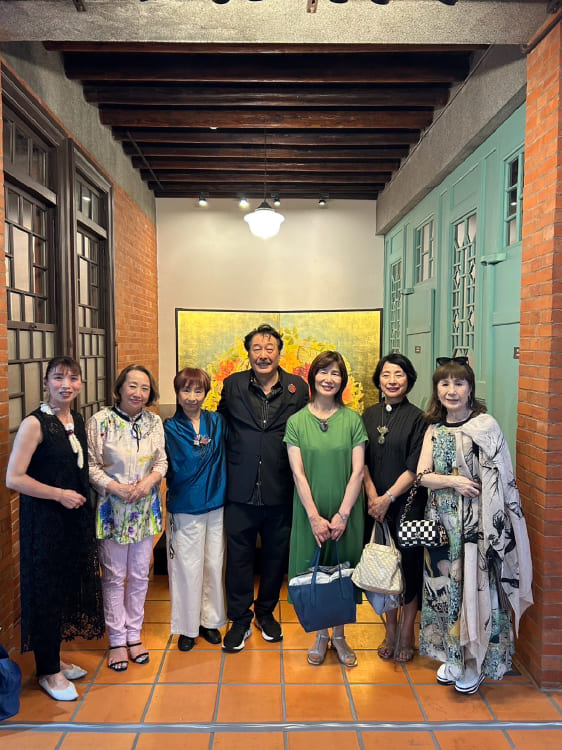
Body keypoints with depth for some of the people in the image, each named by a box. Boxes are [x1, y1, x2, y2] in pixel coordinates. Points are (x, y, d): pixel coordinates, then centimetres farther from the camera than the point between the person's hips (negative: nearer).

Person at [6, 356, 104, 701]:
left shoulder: (78, 421, 6)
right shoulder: (35, 424, -16)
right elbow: (14, 478, -19)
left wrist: (82, 499, 7)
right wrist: (60, 494, -17)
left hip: (76, 517, 7)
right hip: (44, 520, -7)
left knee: (69, 588, 16)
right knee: (47, 592, 6)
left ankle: (54, 659, 36)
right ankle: (49, 672, 24)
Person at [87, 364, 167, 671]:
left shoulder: (154, 422, 1)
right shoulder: (100, 421, -11)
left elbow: (162, 461, 6)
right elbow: (90, 466, -9)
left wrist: (151, 479, -13)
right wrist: (114, 487, -19)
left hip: (145, 509, 4)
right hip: (112, 509, -3)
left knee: (140, 575, 14)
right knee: (114, 576, 9)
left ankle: (134, 634, 32)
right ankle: (117, 640, 27)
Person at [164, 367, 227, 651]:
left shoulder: (217, 421, 4)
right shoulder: (171, 428, -6)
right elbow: (183, 465, -13)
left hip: (216, 504, 3)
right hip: (185, 507, -3)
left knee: (214, 564, 12)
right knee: (187, 567, 5)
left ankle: (210, 620, 31)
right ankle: (187, 626, 24)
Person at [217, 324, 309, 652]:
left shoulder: (298, 388, -2)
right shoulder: (233, 385, 1)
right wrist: (223, 473, 5)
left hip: (281, 490, 0)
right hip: (240, 490, 0)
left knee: (276, 555, 16)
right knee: (239, 555, 9)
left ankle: (266, 611, 38)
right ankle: (240, 619, 28)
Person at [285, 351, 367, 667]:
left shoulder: (353, 420, -1)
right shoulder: (297, 422, -1)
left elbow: (357, 471, -5)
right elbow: (298, 473, -5)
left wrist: (342, 514, -11)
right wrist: (314, 516, -12)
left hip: (345, 513, 0)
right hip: (311, 513, 0)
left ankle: (339, 636, 30)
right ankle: (321, 636, 29)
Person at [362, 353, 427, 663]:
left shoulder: (417, 418, -6)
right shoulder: (369, 416, 6)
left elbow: (414, 468, -10)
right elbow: (362, 462, 4)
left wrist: (387, 498, -14)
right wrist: (372, 497, -7)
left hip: (407, 504, -3)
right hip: (375, 505, 4)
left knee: (408, 565, 5)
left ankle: (407, 633, 24)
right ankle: (389, 630, 29)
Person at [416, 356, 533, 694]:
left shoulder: (486, 426, -8)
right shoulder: (434, 429, 6)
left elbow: (501, 482, -9)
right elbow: (423, 475, 0)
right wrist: (453, 481, -17)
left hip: (477, 523, -4)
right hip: (443, 522, 4)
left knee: (475, 586, 2)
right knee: (445, 584, 11)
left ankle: (475, 662, 23)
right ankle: (453, 656, 31)